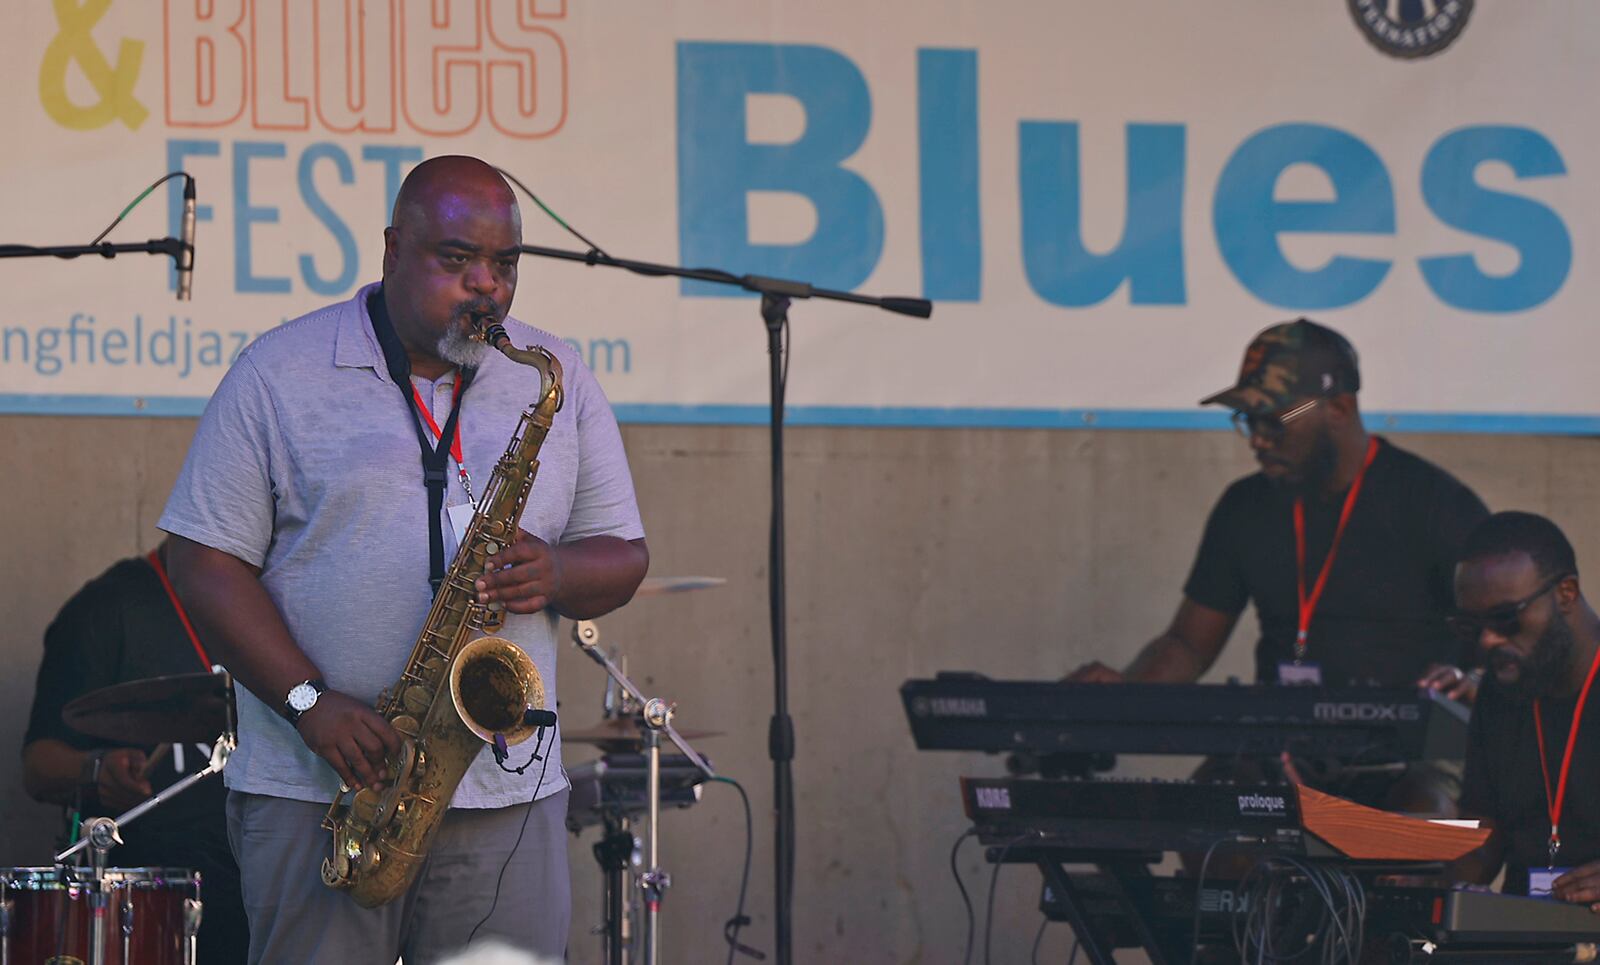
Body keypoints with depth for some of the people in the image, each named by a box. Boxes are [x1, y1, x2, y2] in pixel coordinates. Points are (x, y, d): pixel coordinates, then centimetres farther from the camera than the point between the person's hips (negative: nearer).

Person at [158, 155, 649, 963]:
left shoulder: (555, 379, 12)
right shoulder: (280, 373, 1)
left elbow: (623, 559, 14)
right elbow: (205, 560, -2)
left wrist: (556, 575, -10)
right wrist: (309, 702, -13)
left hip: (507, 798, 3)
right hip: (314, 796, -2)